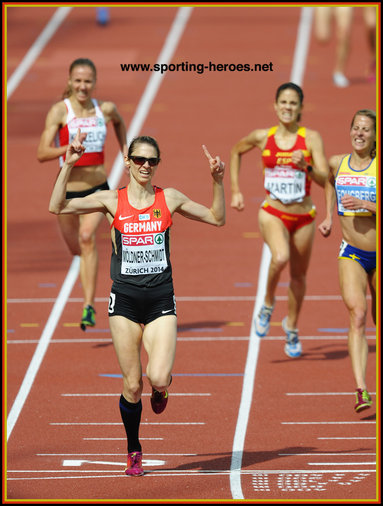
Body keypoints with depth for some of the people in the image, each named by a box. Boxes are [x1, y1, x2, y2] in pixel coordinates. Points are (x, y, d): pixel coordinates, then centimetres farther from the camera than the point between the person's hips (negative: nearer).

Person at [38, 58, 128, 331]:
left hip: (98, 188, 0)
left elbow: (120, 122, 28)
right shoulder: (59, 110, -9)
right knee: (76, 247, 15)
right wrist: (68, 149, -33)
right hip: (68, 190, 0)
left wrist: (124, 149, 19)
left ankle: (89, 307, -26)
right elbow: (42, 153, -17)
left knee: (87, 237, -25)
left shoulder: (105, 109, 1)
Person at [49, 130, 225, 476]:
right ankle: (134, 452, 21)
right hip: (125, 300, 0)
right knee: (133, 385, 1)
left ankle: (160, 390, 22)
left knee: (159, 379, -17)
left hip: (161, 300, 0)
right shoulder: (112, 201, 0)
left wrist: (218, 181, -2)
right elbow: (57, 207, -7)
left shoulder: (169, 199, 4)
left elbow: (217, 219, 12)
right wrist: (68, 166, -15)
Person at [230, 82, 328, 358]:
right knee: (280, 257, -30)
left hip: (303, 216, 1)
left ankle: (292, 328, 37)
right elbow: (236, 152, 20)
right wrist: (235, 190, 16)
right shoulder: (263, 137, -1)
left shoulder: (311, 138, -6)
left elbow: (325, 179, -11)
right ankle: (268, 305, -2)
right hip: (273, 214, -1)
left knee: (299, 275, 12)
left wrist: (306, 167, -30)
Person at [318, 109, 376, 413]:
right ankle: (362, 391, -29)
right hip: (351, 254, 2)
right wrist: (329, 217, 19)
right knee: (357, 314, -18)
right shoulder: (337, 163, 1)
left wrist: (363, 203, -28)